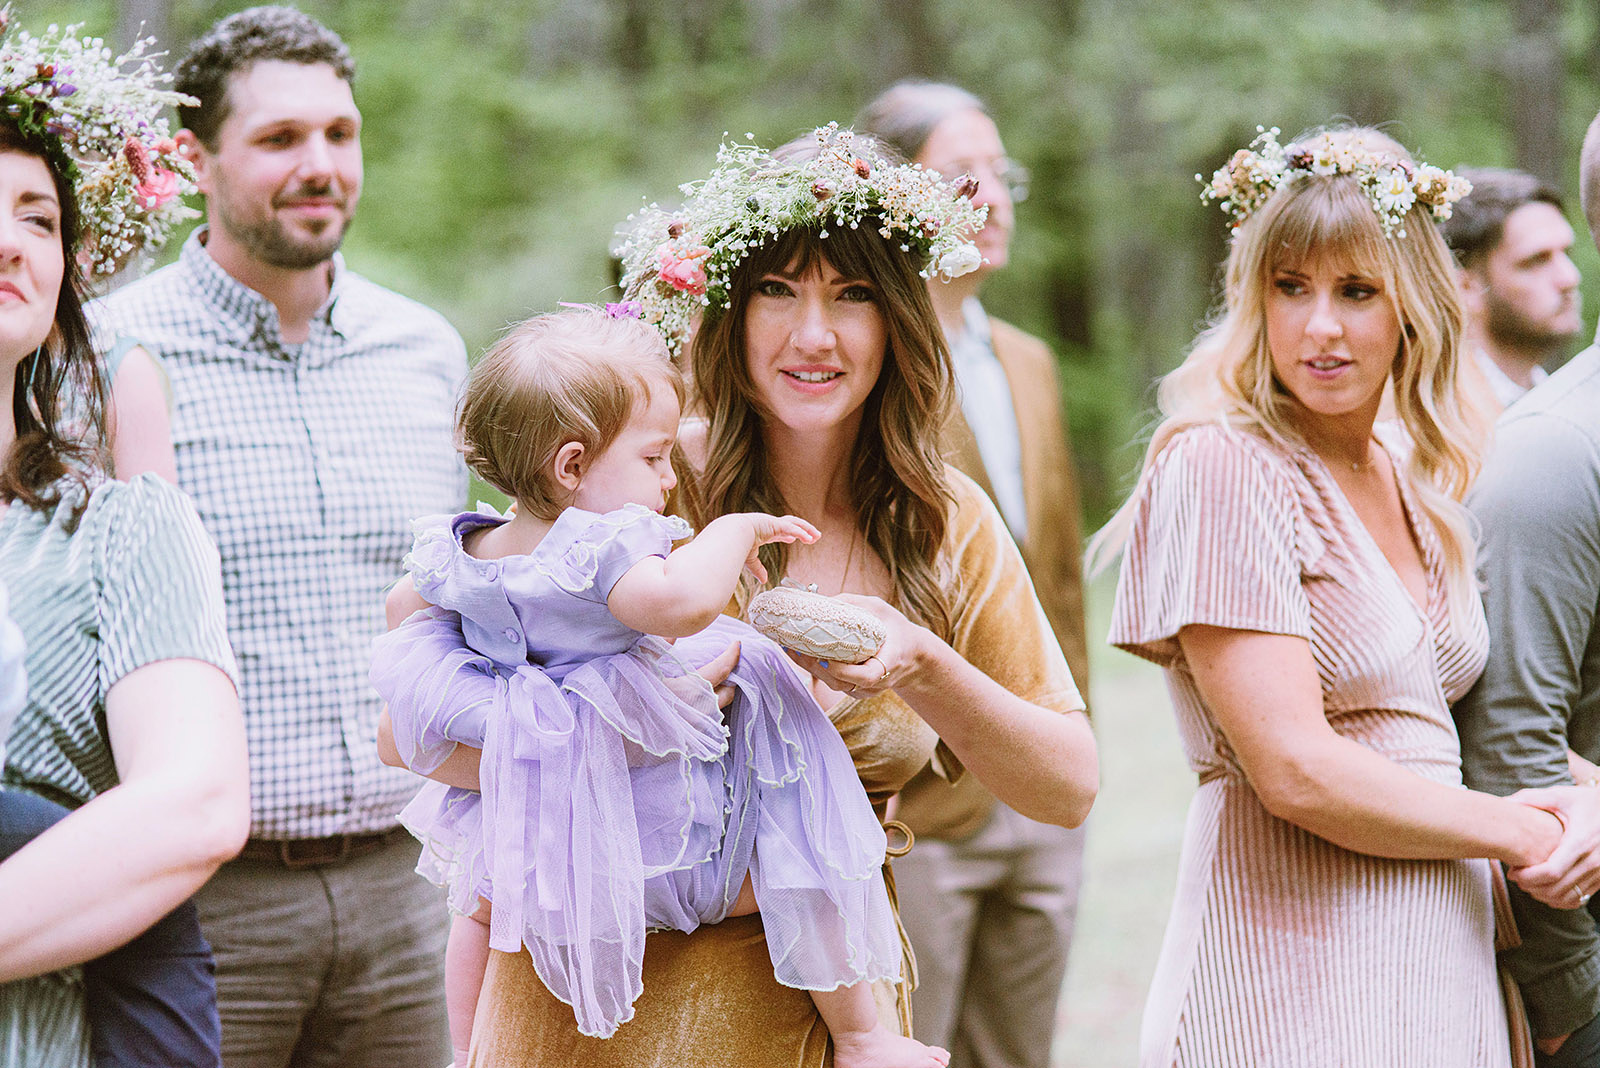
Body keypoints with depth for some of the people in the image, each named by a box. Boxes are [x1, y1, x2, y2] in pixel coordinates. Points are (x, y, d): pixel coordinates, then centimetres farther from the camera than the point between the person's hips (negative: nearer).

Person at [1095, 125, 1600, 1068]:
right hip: (1297, 983, -7)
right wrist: (1520, 833, -6)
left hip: (1448, 955, 7)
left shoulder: (1421, 475, 10)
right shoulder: (1220, 467, -12)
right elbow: (1297, 771, -19)